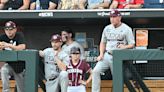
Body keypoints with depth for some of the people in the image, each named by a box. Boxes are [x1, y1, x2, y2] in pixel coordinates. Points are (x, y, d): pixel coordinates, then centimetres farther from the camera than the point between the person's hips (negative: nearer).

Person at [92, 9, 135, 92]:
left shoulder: (126, 29, -3)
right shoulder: (107, 28, 12)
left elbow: (132, 44, -4)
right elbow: (103, 42, 20)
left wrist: (125, 47, -25)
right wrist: (101, 54, 5)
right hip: (106, 56, 4)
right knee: (96, 71, -13)